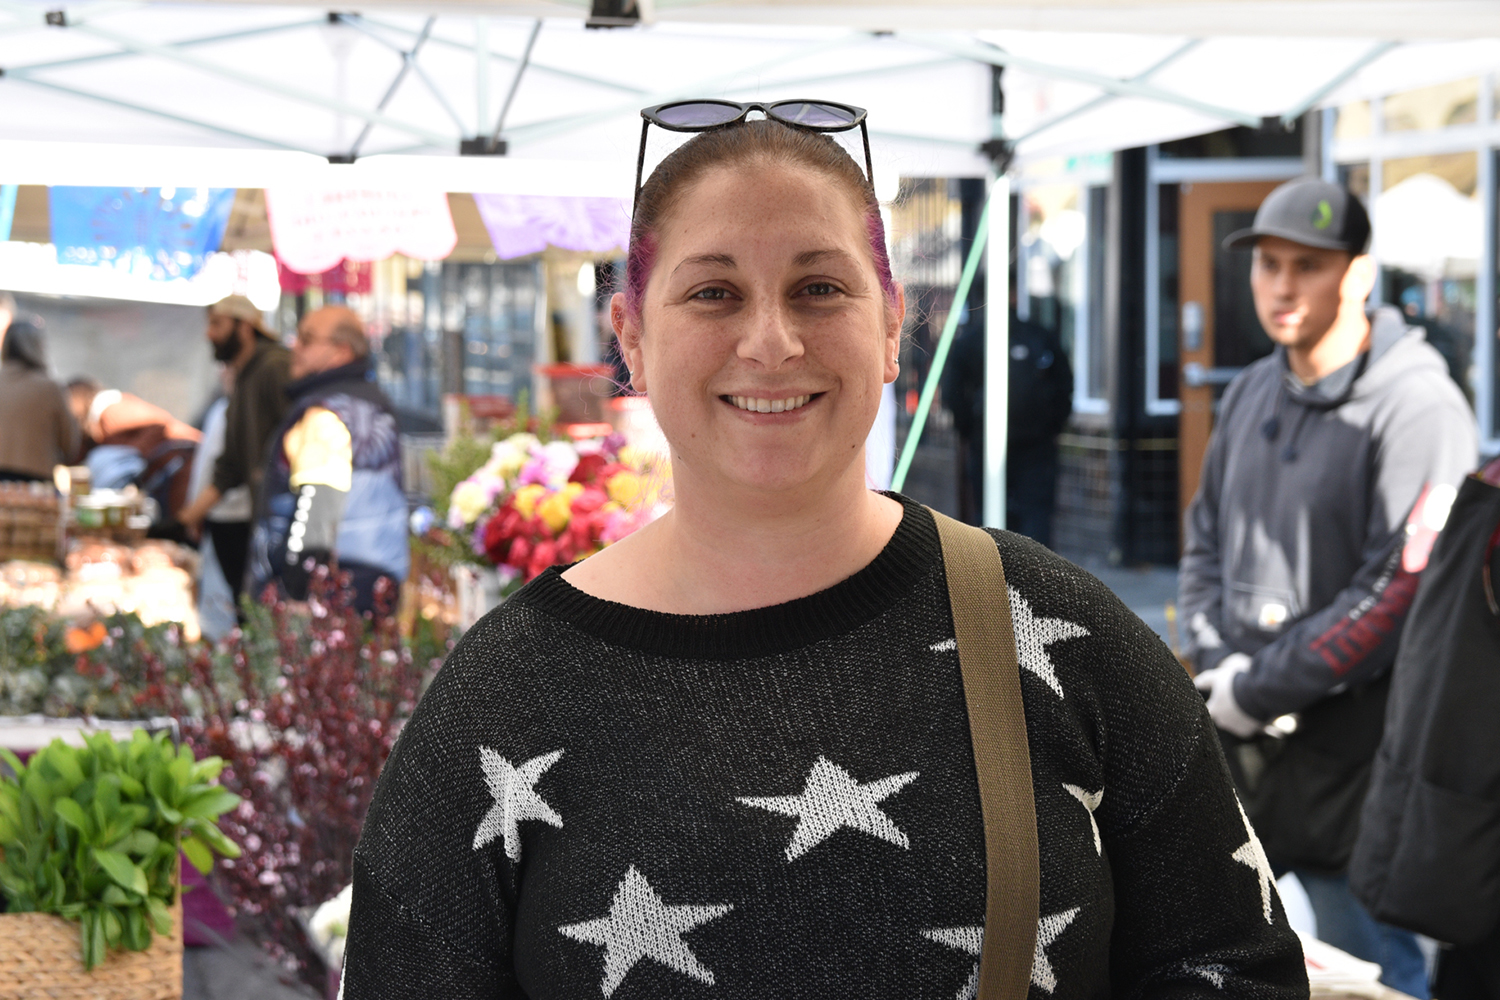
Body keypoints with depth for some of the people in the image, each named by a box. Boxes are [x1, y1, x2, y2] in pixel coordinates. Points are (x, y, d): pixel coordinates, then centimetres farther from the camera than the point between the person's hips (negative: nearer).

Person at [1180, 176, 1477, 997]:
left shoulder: (1417, 406, -13)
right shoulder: (1252, 393, 12)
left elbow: (1397, 589, -18)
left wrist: (1257, 693, -14)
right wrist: (1219, 665, -1)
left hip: (1349, 748, -7)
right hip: (1233, 742, 7)